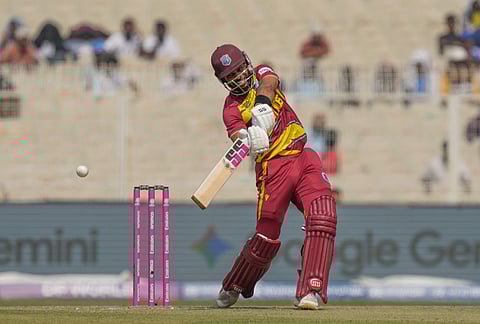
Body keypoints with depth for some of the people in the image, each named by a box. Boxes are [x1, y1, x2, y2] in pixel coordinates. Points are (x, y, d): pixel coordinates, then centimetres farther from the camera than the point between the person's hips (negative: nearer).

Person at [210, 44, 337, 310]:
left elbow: (269, 83, -11)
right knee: (267, 237, -7)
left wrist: (262, 102, -31)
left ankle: (310, 291, -24)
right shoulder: (232, 108, 2)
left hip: (304, 158, 3)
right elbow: (238, 136, -18)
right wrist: (248, 140, -41)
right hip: (273, 167, -3)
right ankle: (232, 288, 18)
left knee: (322, 217, -18)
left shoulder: (262, 74, 14)